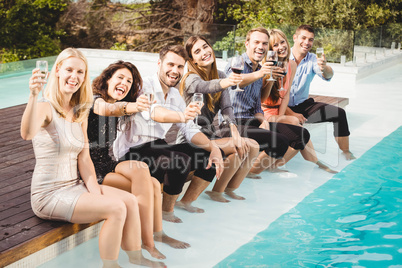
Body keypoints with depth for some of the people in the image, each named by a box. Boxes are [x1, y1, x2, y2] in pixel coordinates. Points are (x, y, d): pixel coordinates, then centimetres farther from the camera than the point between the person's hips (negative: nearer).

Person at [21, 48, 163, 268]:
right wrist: (33, 96, -53)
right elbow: (27, 134, -38)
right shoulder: (45, 108, -15)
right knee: (116, 208, -20)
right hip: (49, 194, -7)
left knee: (130, 201, -5)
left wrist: (95, 191, -6)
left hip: (74, 186, 7)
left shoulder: (80, 113, 9)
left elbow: (84, 159, 7)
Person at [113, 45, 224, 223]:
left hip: (159, 147, 8)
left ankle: (186, 202, 15)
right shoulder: (143, 87, -13)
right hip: (133, 151, -8)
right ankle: (167, 210, -9)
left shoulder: (175, 96, 12)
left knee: (211, 157, 0)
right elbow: (151, 112, -36)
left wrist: (213, 147, -9)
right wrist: (181, 116, -55)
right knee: (181, 160, -32)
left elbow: (190, 130, 9)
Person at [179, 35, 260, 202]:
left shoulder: (220, 76, 8)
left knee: (253, 147, -8)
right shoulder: (191, 79, -14)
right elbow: (204, 86, -39)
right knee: (239, 149, -23)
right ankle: (216, 191, -5)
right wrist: (226, 82, -61)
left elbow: (226, 107, -3)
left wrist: (233, 130, -22)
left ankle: (230, 189, 5)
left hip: (210, 135, 7)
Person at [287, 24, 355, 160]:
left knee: (339, 113, -12)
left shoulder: (313, 60, 0)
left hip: (303, 105, 4)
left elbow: (328, 76, -22)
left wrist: (324, 68, -47)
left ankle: (346, 153, -2)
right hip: (283, 108, -4)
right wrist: (291, 114, -21)